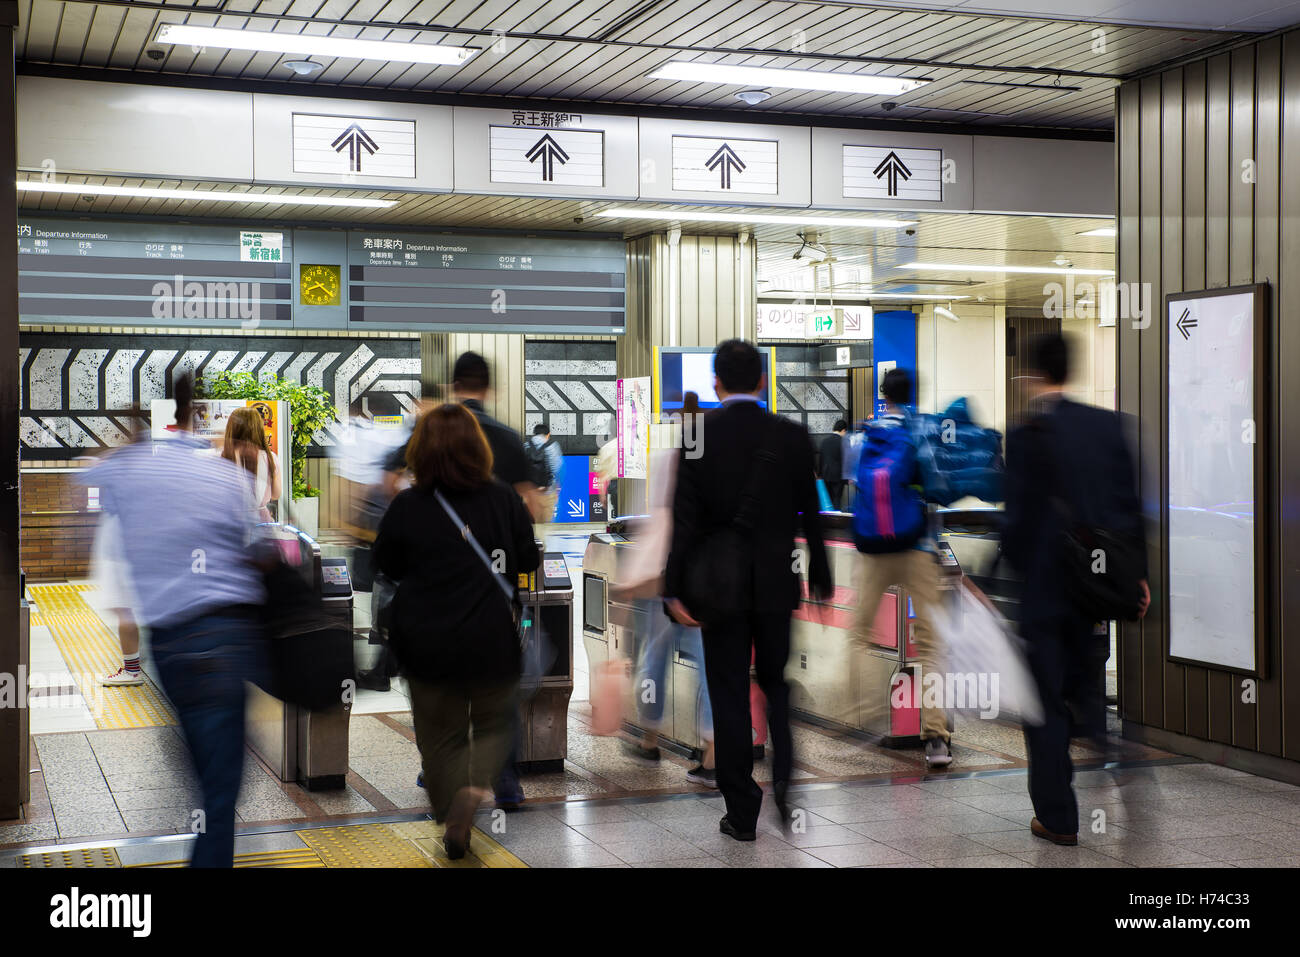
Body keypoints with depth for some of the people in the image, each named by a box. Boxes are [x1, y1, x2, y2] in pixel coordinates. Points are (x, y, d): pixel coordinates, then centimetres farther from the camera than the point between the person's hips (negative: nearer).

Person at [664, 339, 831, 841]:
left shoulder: (697, 434, -8)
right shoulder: (793, 436, -3)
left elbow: (684, 517, -11)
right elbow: (812, 514, 1)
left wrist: (674, 589, -9)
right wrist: (821, 581, 10)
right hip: (777, 583, 1)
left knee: (730, 694, 6)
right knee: (778, 684, 18)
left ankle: (742, 812, 10)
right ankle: (786, 776, -3)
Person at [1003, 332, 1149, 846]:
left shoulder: (1028, 433, -15)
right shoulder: (1107, 424, 1)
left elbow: (1019, 517, -16)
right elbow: (1130, 503, 5)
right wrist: (1136, 572, 12)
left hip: (1044, 587, -5)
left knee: (1045, 704, 5)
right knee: (1089, 693, 18)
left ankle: (1058, 817, 10)